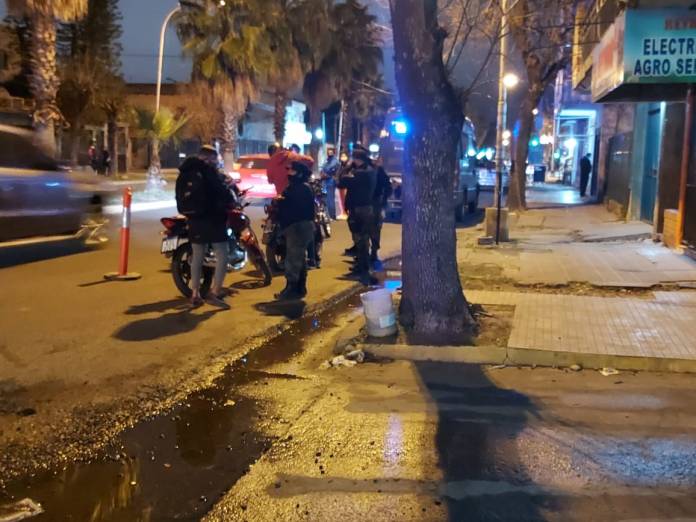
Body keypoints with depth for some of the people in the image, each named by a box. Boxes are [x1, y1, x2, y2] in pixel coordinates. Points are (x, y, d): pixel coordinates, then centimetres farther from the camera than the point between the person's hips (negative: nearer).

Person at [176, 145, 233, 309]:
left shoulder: (184, 172, 12)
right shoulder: (210, 171, -10)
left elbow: (180, 198, 17)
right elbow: (224, 194, -12)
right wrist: (230, 205, 6)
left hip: (194, 219, 7)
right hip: (213, 219, -7)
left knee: (197, 258, 13)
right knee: (222, 257, -2)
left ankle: (195, 295, 15)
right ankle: (214, 293, -10)